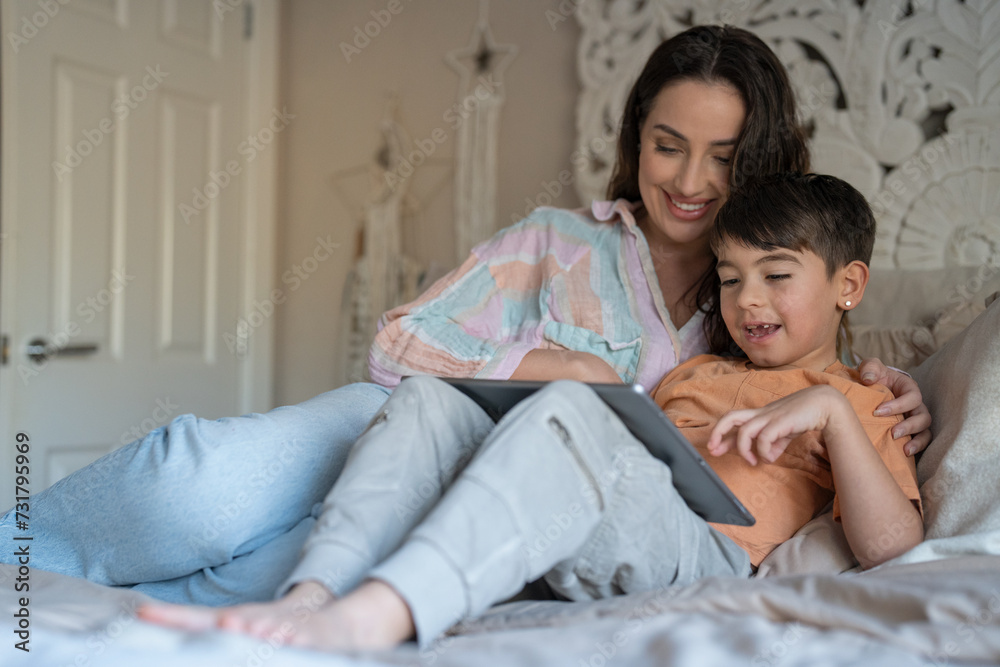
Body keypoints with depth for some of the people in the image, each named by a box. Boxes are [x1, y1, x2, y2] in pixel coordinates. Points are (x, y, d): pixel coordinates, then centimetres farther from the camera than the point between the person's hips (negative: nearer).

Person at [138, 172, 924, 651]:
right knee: (429, 399, -13)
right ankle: (308, 599, -37)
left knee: (569, 413, -34)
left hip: (703, 555, -6)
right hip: (567, 553, 6)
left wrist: (827, 408, -7)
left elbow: (891, 547, 3)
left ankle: (369, 617, -53)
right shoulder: (694, 373, 38)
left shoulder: (853, 406, 21)